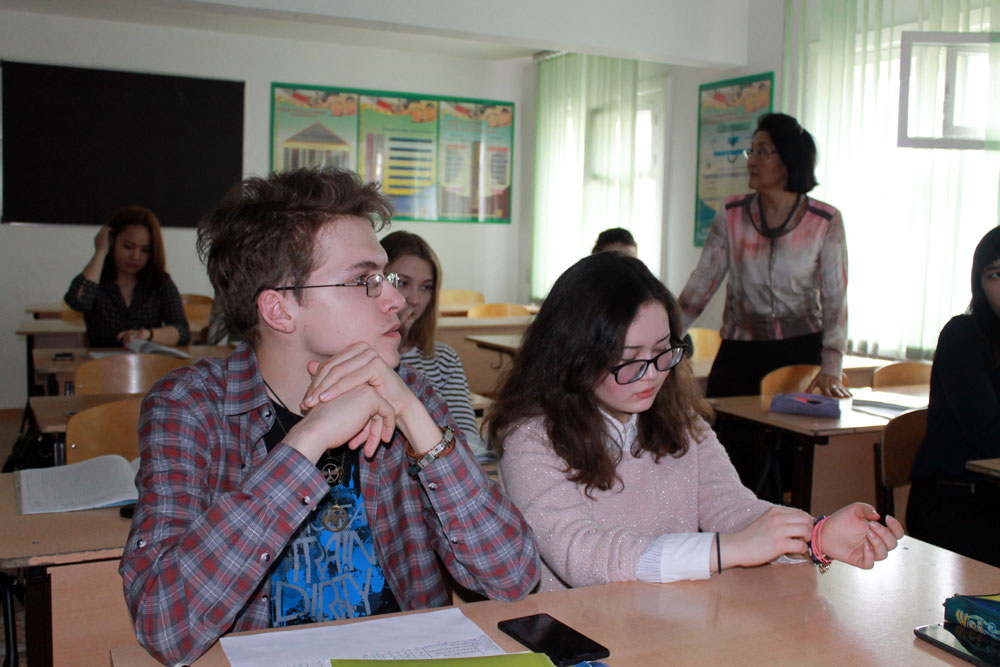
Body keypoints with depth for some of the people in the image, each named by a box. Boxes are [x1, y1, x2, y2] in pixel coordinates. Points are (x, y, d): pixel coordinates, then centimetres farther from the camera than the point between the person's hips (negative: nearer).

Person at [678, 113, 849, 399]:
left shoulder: (826, 222, -4)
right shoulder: (732, 214, 2)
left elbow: (835, 300, -5)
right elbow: (702, 282, 3)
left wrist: (830, 369, -14)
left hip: (801, 348, -1)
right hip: (739, 351, 2)